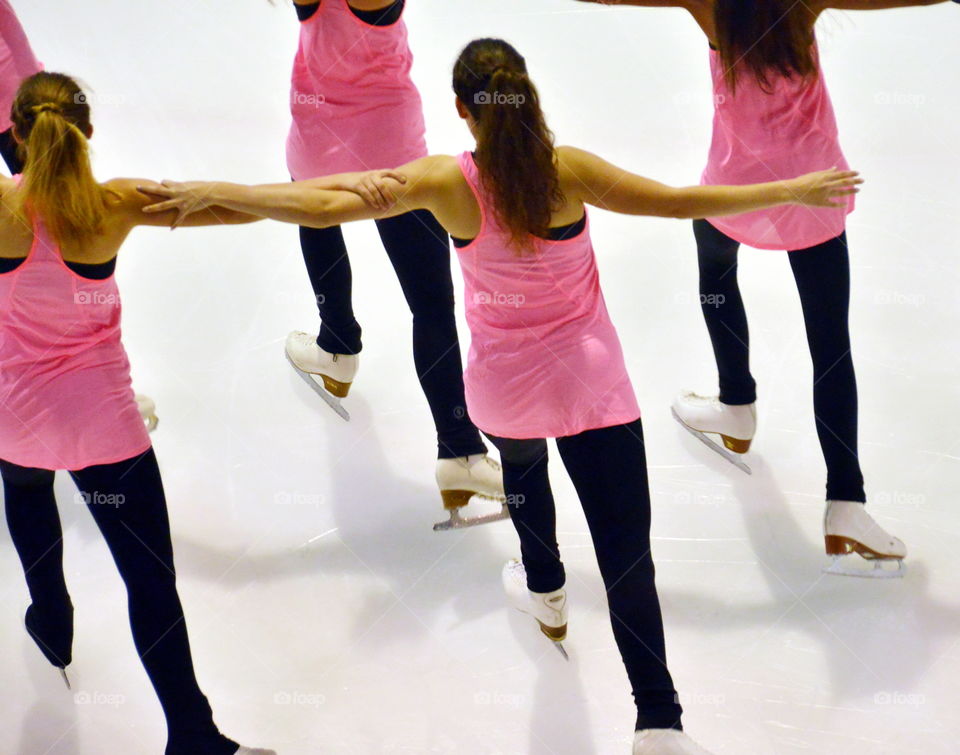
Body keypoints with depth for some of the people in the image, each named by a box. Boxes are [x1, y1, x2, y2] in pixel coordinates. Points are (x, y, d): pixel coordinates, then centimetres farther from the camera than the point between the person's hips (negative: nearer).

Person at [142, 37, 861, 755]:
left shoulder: (445, 182, -15)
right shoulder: (568, 171, -17)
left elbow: (321, 204, -19)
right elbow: (679, 202, -16)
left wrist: (212, 192, -10)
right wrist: (794, 191, -8)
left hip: (503, 390, 2)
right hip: (590, 383, -2)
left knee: (523, 468, 37)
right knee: (627, 553, 1)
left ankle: (546, 593, 60)